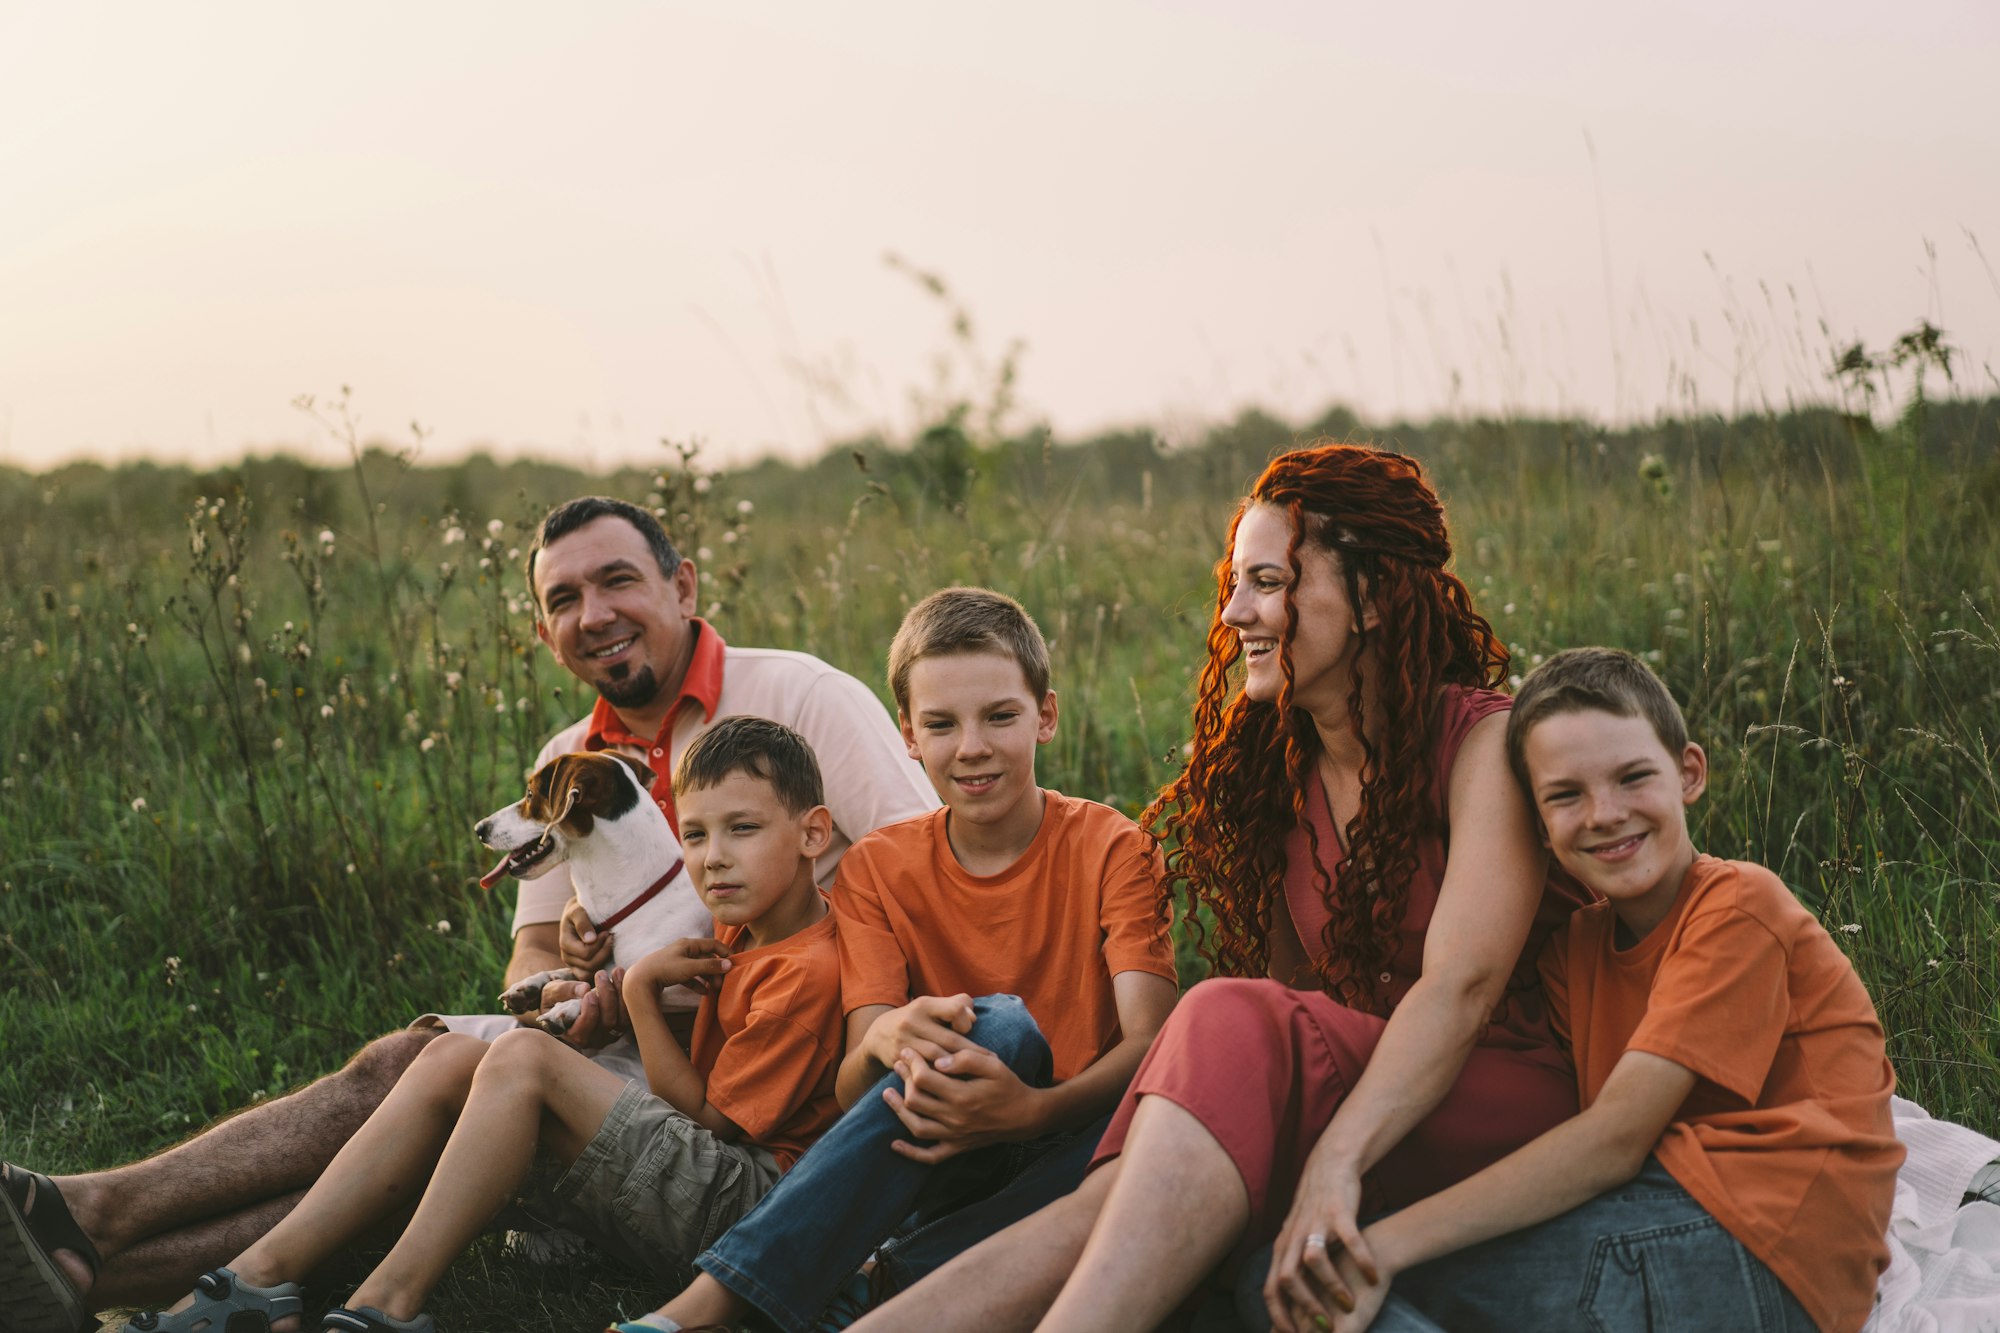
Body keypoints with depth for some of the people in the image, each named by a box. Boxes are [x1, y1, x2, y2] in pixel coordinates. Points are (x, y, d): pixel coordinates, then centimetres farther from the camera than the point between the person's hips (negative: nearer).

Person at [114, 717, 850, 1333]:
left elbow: (706, 1117, -11)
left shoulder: (809, 971, -14)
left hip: (752, 1190, -9)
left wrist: (642, 991, -6)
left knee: (521, 1056, -24)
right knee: (452, 1058, -2)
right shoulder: (738, 937, 15)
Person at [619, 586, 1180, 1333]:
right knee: (998, 1022, -31)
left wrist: (1035, 1110, -36)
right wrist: (883, 1042, -30)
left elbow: (1149, 1041, -16)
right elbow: (852, 1095, -5)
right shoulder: (876, 870, 6)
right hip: (938, 1164, 1)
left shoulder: (1110, 849, 0)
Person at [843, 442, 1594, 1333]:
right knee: (1114, 1197, -27)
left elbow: (1463, 983, -18)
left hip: (1499, 1111, -4)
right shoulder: (1273, 773, 14)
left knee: (1238, 1029, -33)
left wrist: (1337, 1160, -32)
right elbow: (1289, 984, 8)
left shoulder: (1483, 743, -5)